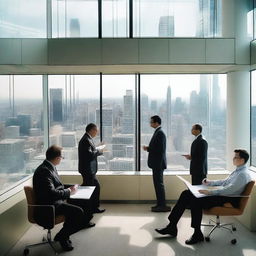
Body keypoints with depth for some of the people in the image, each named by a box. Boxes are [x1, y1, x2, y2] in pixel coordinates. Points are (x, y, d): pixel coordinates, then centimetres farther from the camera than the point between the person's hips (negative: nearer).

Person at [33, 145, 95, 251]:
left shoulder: (50, 167, 8)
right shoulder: (44, 171, -23)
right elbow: (51, 193, -28)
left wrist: (69, 188, 5)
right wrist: (69, 192, -15)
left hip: (56, 200, 10)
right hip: (48, 205, -10)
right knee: (78, 211, -22)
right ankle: (62, 236, -5)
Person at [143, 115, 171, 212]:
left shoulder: (160, 133, -16)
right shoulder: (158, 132, 14)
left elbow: (160, 149, -23)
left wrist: (148, 149, -15)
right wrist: (148, 148, 5)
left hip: (158, 164, -10)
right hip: (156, 164, 10)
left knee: (159, 184, -4)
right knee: (158, 184, 14)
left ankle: (162, 206, 3)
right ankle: (160, 204, 21)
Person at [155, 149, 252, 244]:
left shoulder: (243, 174, -14)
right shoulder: (237, 171, 18)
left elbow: (229, 189, -25)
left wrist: (210, 192, -27)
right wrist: (210, 182, 16)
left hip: (229, 200, -10)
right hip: (222, 194, 10)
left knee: (196, 201, -29)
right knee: (186, 194, -3)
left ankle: (197, 234, -14)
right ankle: (172, 226, -4)